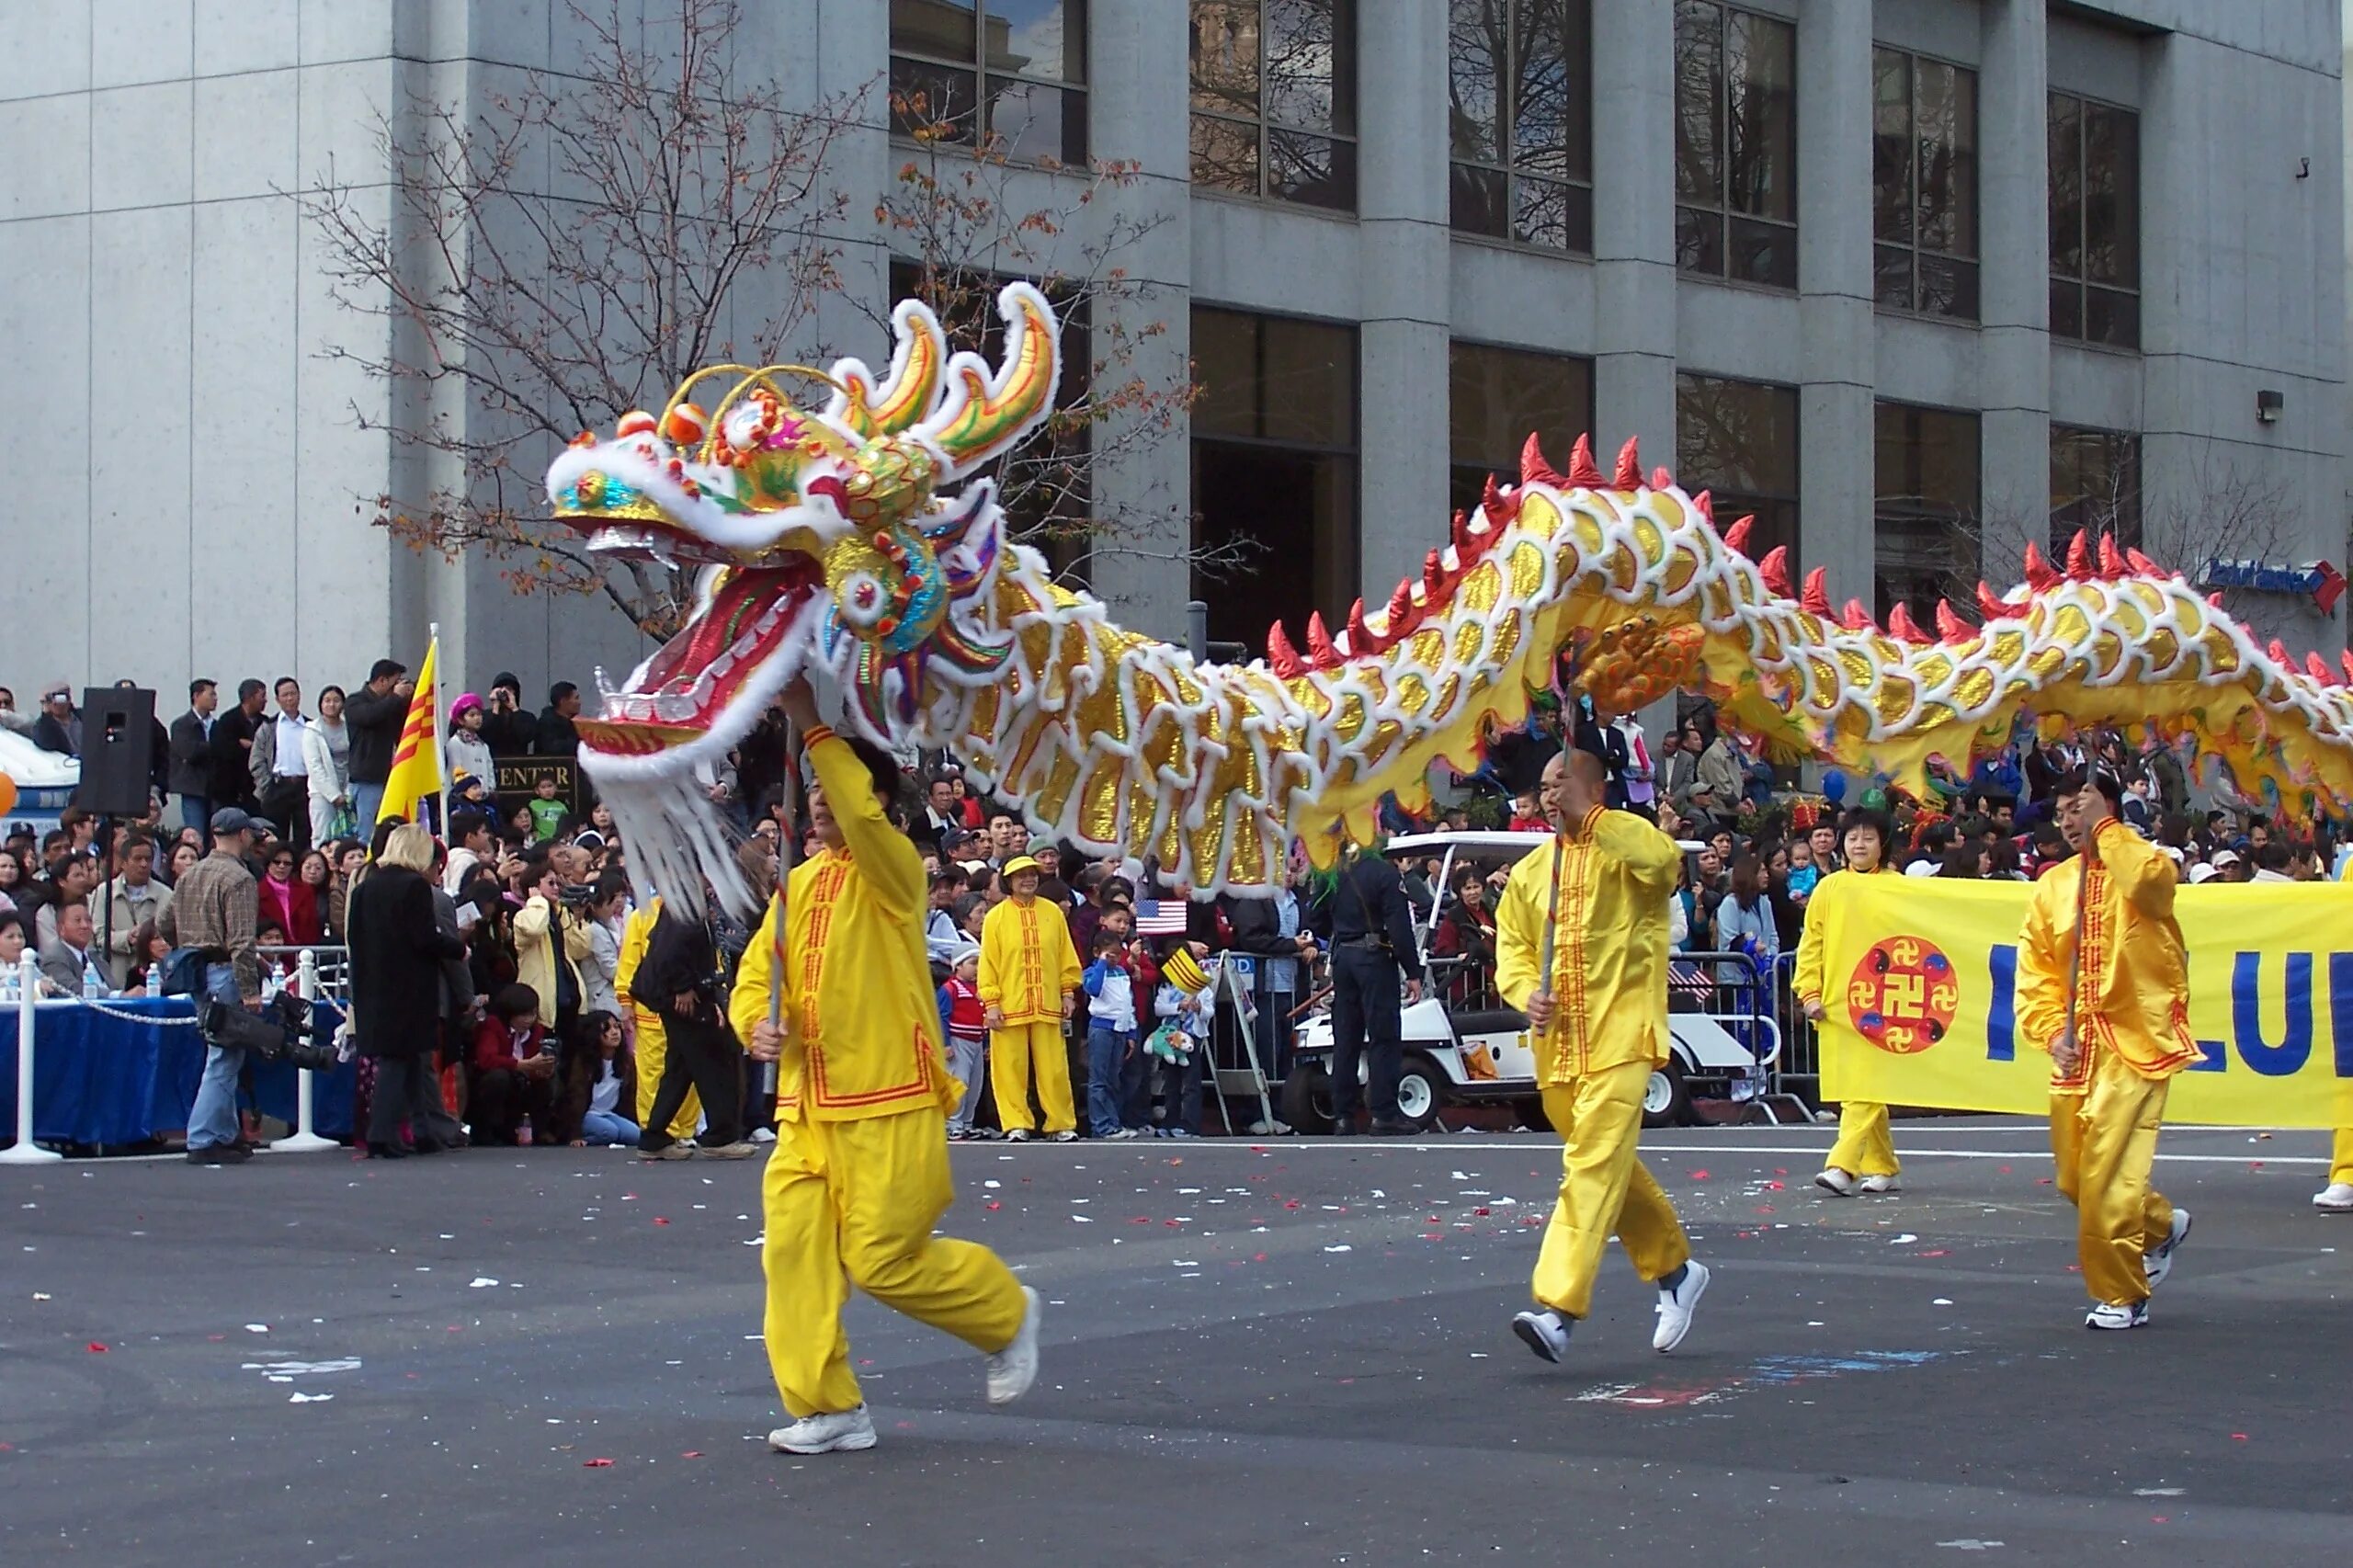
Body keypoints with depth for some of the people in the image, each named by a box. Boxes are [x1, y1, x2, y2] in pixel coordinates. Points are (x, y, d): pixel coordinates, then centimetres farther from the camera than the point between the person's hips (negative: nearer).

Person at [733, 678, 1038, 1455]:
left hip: (888, 1106, -7)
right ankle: (828, 1407, 5)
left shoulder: (892, 869, -6)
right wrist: (759, 1022, -7)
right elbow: (756, 970, 15)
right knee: (794, 1247, -2)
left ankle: (1007, 1313, 19)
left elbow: (862, 816, -28)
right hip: (807, 1103, 7)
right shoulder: (800, 882, 14)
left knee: (883, 1260, -6)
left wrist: (813, 725, -27)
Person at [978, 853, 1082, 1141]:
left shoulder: (1052, 913, 7)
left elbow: (1066, 956, 12)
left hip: (1047, 1005, 1)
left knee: (1054, 1067, 2)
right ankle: (1017, 1124, 7)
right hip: (1009, 1007, -1)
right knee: (1011, 1067, 0)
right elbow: (988, 963, -1)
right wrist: (991, 1003, -7)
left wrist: (1068, 992, 7)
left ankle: (1061, 1124, 8)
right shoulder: (996, 917, 0)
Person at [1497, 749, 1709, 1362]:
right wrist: (1527, 993, -5)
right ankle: (1674, 1269, 36)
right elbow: (1512, 947, 16)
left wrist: (1587, 816, -23)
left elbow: (1664, 859, -25)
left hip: (1619, 1039, -7)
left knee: (1594, 1166, -17)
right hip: (1558, 1046, 7)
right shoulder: (1531, 871, 16)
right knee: (1610, 1168, 17)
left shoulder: (1626, 846, -3)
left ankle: (1559, 1308, -26)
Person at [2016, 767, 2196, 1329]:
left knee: (2108, 1174, -14)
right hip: (2077, 1049, 7)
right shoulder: (2052, 887, 12)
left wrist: (2104, 825, -17)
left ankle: (2122, 1296, -1)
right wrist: (2052, 1031, -3)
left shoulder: (2141, 867, -4)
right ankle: (2161, 1224, 38)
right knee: (2074, 1177, 12)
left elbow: (2150, 882, -30)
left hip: (2135, 1042, -7)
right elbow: (2036, 968, 12)